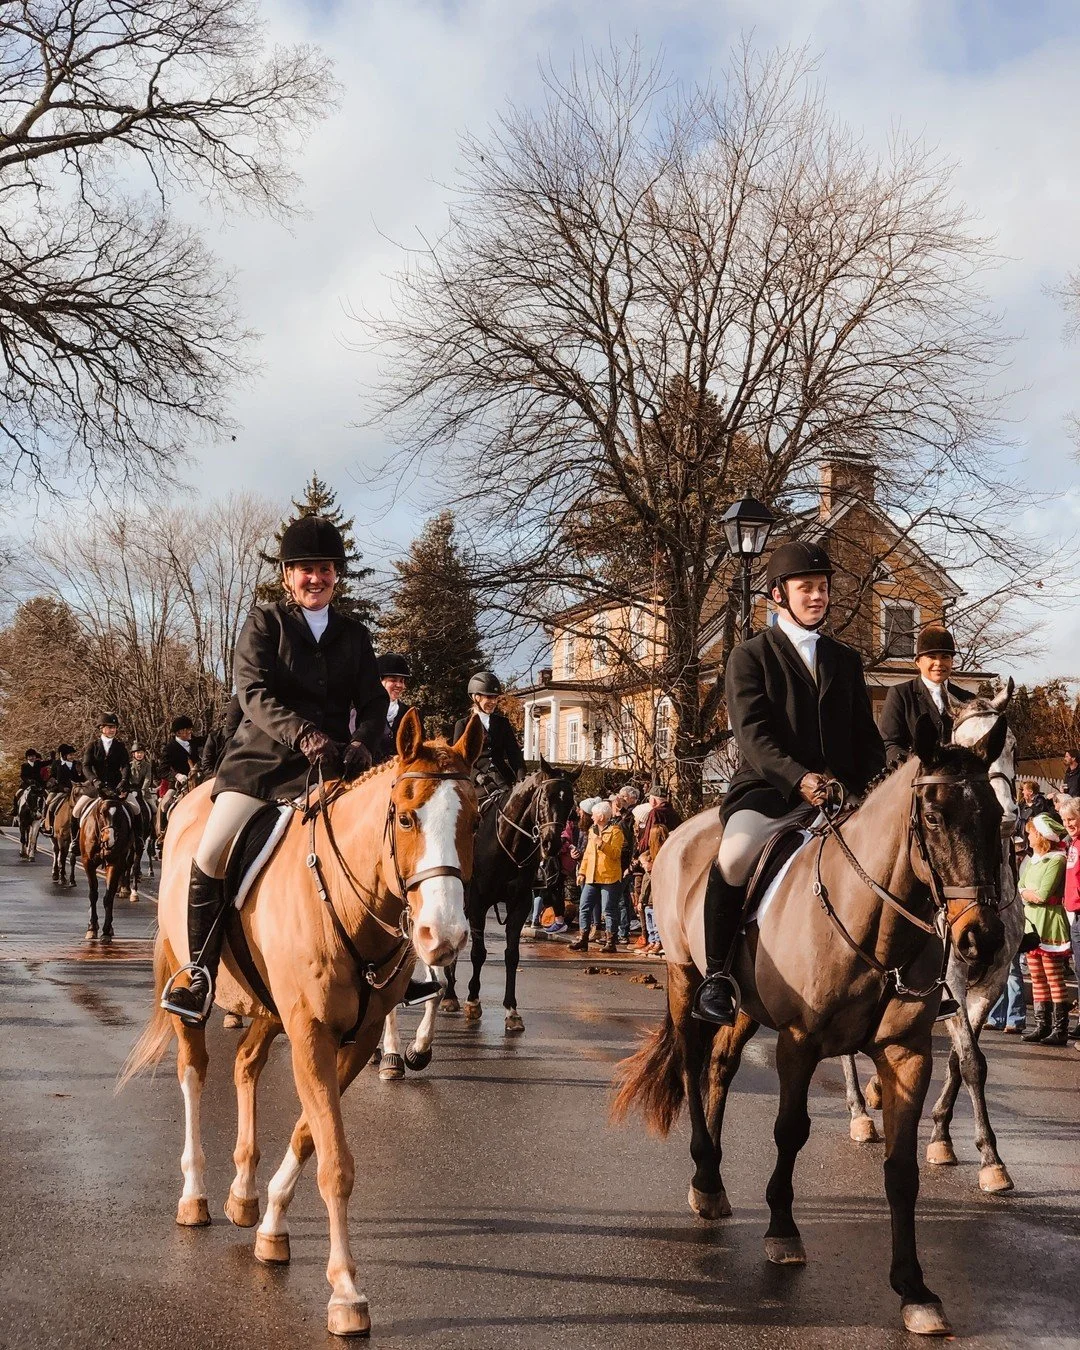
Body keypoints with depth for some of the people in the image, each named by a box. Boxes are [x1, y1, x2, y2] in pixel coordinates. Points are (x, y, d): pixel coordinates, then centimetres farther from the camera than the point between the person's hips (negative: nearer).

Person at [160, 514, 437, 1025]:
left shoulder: (354, 635, 13)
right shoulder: (264, 622, 2)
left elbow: (372, 703, 8)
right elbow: (254, 692, -11)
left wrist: (361, 743, -15)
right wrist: (304, 734, -28)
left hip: (331, 761, 3)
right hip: (264, 756, -3)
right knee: (211, 853, -18)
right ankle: (199, 971, -2)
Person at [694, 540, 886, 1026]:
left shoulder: (847, 660, 20)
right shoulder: (750, 656, 5)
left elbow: (867, 737, 18)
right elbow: (753, 735, -8)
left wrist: (876, 792, -1)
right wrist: (799, 778, -25)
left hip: (842, 795, 5)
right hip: (768, 790, -5)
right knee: (735, 855, -33)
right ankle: (716, 976, -21)